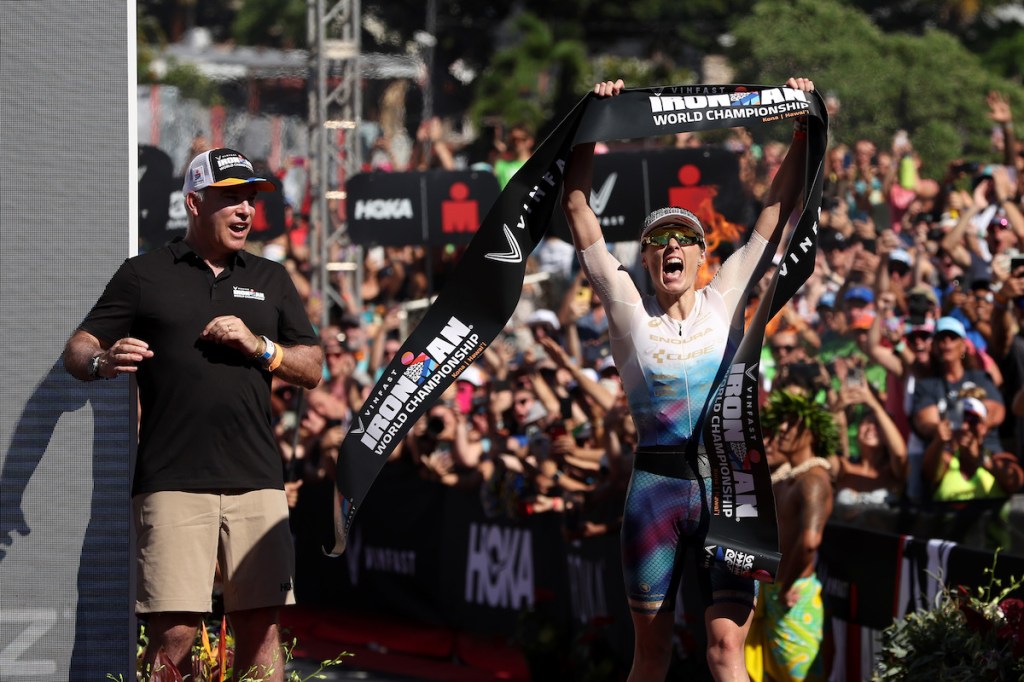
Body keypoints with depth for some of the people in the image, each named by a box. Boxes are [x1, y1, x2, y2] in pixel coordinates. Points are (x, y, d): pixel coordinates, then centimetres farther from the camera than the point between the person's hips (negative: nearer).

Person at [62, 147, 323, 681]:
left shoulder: (271, 280, 18)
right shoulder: (145, 275, 8)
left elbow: (311, 370, 16)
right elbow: (77, 351, 6)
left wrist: (260, 347, -3)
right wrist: (103, 361, -17)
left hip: (256, 481, 3)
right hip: (172, 482, -3)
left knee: (261, 626, 1)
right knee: (173, 632, -11)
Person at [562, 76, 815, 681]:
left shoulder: (725, 301, 9)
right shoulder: (629, 310, 6)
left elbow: (778, 210, 10)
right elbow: (579, 211, 3)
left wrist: (805, 127, 5)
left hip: (727, 483, 0)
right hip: (656, 482, 0)